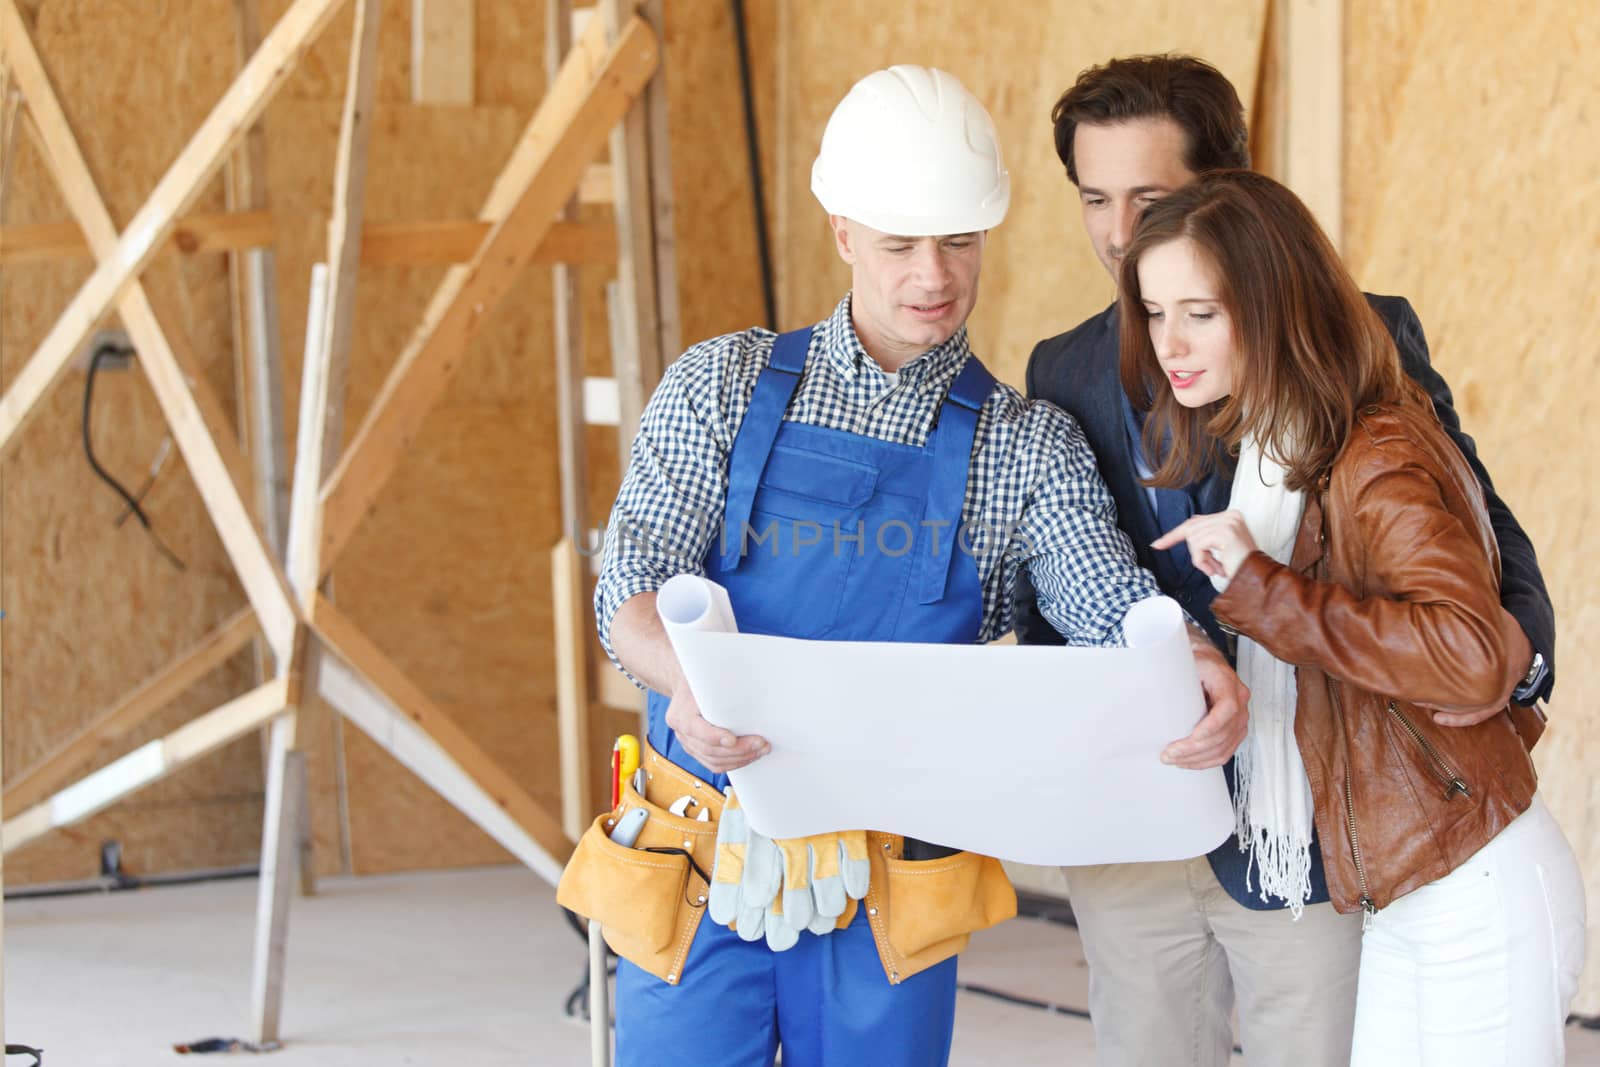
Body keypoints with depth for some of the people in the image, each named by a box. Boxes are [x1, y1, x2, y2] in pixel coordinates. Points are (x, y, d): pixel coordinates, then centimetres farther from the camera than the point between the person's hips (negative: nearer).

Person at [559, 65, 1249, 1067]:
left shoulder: (1030, 445, 5)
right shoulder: (723, 386, 3)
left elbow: (1109, 598, -8)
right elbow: (634, 581, -6)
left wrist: (1193, 667, -32)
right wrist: (686, 680, -30)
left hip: (890, 893, 1)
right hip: (703, 858, -1)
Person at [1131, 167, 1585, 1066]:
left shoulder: (1375, 460, -17)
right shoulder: (1267, 451, 12)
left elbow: (1474, 655, -32)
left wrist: (1258, 585, -27)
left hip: (1476, 899, -9)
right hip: (1400, 899, 9)